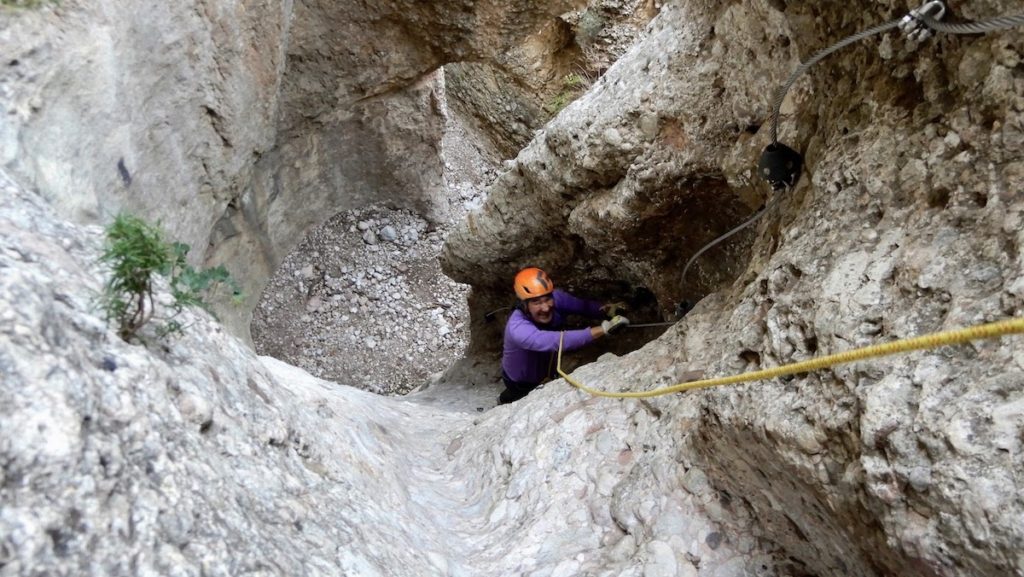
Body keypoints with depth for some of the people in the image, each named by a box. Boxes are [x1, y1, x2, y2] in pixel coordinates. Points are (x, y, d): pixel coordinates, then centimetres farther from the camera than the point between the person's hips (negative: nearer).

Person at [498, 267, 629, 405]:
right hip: (521, 381, -5)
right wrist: (604, 328, -63)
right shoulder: (517, 328, -45)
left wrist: (608, 309, -43)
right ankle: (504, 402, 52)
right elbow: (556, 341, -57)